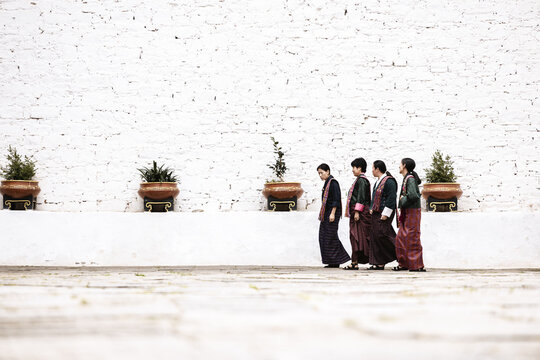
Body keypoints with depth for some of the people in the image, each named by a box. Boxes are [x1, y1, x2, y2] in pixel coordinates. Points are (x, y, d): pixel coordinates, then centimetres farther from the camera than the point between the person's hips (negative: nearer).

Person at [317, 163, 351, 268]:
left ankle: (335, 262, -2)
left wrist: (332, 213, -22)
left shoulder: (333, 182, -12)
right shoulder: (327, 183, 16)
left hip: (332, 213, -10)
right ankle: (332, 262, 10)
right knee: (323, 237, 7)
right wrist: (322, 214, 19)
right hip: (326, 214, 10)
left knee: (331, 237, -7)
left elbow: (336, 199, -18)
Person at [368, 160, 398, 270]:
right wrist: (371, 209, 17)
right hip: (376, 214, 10)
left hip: (384, 214, -10)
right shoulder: (378, 181, 16)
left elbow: (391, 199, -19)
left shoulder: (389, 181, -14)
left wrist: (385, 214, -21)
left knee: (381, 235, -14)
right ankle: (379, 264, 8)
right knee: (375, 237, 6)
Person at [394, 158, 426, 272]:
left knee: (412, 239, -7)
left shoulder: (410, 179, -15)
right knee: (401, 238, 11)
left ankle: (416, 265, -3)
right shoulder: (406, 178, 14)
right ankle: (404, 264, 16)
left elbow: (413, 195, -27)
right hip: (406, 213, 10)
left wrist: (403, 199, -11)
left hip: (412, 212, -10)